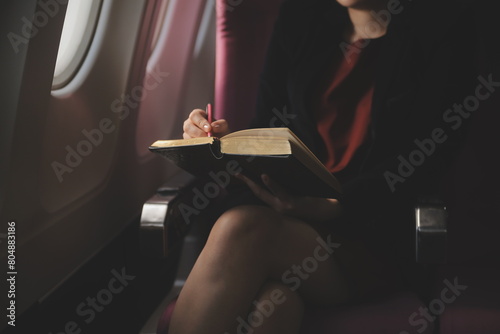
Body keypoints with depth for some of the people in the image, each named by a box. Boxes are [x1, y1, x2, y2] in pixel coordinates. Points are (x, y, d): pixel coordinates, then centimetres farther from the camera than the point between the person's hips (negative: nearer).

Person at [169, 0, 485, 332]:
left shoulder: (443, 28, 2)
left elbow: (427, 161, -9)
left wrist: (334, 206, -23)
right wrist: (226, 139, -7)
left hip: (370, 235, -3)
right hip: (286, 208, 3)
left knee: (242, 230, -33)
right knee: (272, 299, -33)